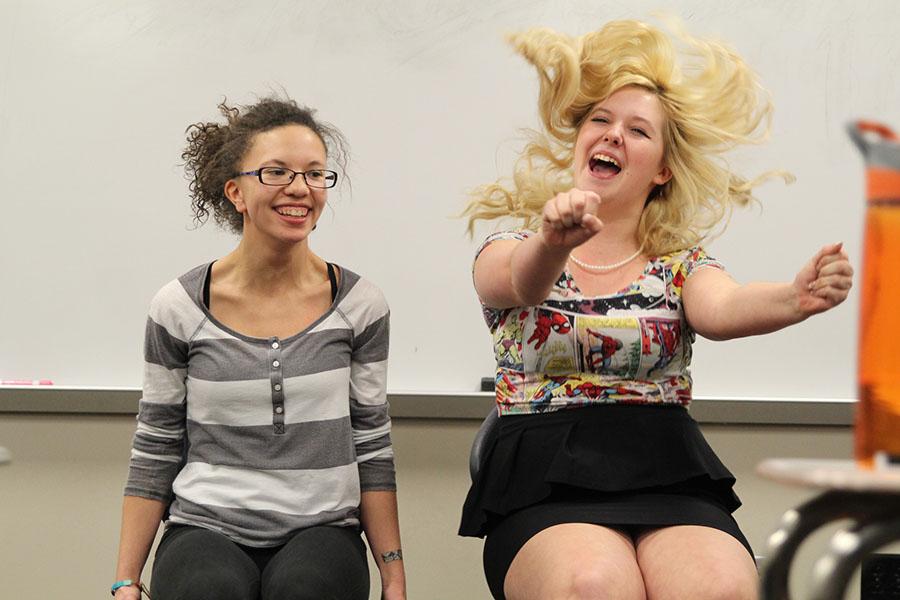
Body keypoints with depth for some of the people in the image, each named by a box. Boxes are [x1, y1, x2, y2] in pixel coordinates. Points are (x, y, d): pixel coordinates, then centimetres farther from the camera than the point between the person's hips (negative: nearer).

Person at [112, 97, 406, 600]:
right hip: (205, 532, -1)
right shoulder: (181, 308, 0)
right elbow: (155, 453, 6)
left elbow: (372, 451, 7)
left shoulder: (359, 306, 3)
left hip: (322, 532, 1)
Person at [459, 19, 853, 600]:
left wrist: (796, 299, -32)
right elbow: (521, 284, -14)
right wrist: (552, 242, -39)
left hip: (670, 478, 2)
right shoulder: (513, 249, 11)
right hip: (546, 485, -1)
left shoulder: (681, 264, 15)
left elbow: (720, 310, -9)